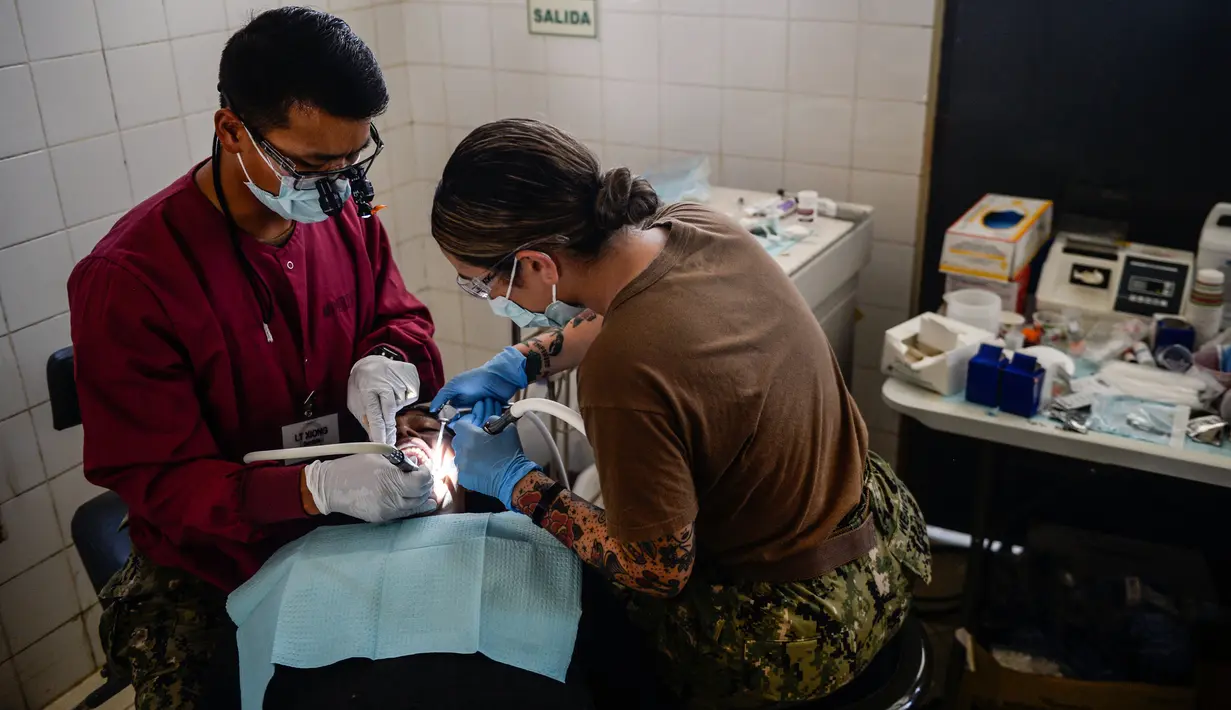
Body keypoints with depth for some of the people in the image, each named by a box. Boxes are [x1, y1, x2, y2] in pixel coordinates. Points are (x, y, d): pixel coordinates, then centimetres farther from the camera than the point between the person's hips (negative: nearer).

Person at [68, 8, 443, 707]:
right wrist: (317, 486, -35)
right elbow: (160, 481, -18)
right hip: (215, 579, -3)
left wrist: (387, 360, -15)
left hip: (357, 530, 4)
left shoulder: (346, 213, -5)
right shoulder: (127, 280, -20)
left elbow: (403, 316, 11)